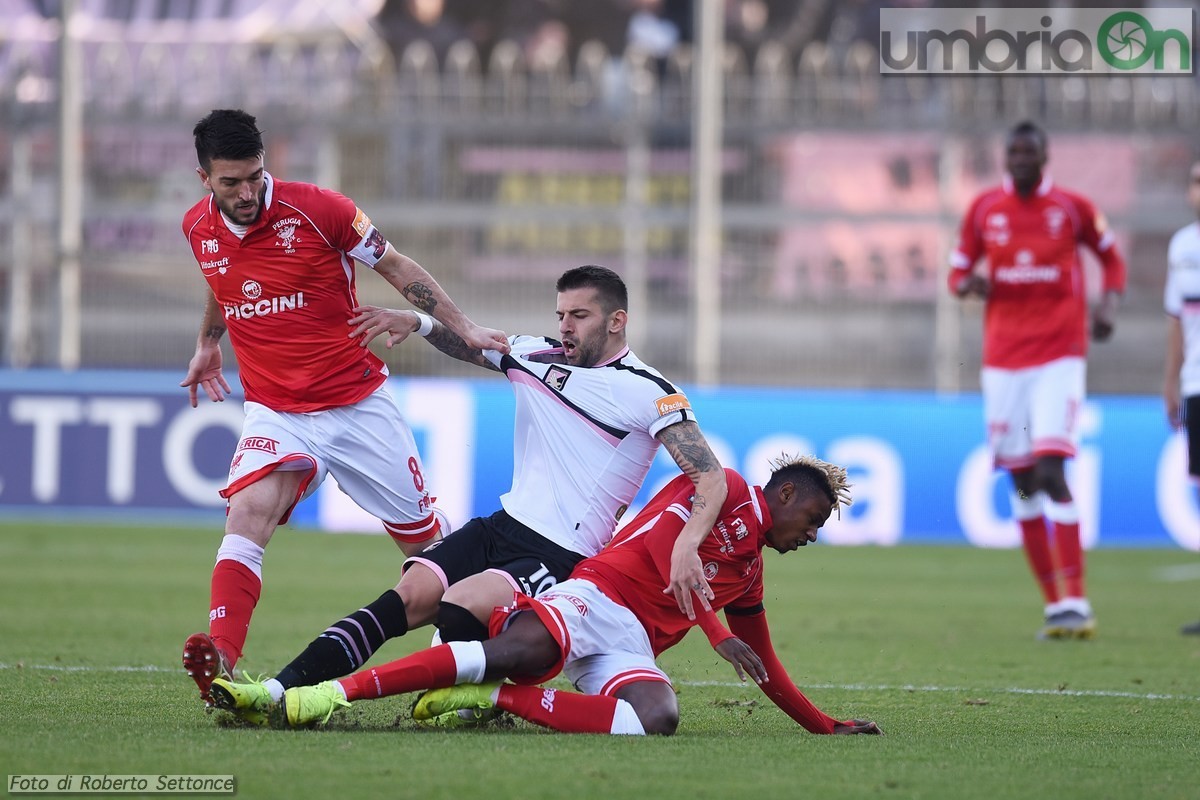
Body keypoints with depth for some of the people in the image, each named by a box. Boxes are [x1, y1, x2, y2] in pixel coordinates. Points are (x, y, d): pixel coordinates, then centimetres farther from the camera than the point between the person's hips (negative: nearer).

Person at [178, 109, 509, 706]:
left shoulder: (318, 209, -13)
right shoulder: (198, 229, 0)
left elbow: (397, 268, -1)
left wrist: (463, 329, -5)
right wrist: (208, 344, 38)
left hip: (359, 404, -1)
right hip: (275, 412, 1)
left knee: (426, 543, 6)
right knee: (247, 515, -27)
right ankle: (219, 663, -39)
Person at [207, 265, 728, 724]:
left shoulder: (647, 393, -7)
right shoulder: (537, 357, 11)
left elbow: (711, 477, -14)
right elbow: (468, 343, 28)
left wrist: (686, 545, -32)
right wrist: (416, 322, 7)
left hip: (562, 558, -5)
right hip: (501, 528, 5)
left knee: (457, 609, -32)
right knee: (411, 594, -19)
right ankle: (278, 691, -30)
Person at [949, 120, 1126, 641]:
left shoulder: (1071, 208, 0)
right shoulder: (983, 210, 6)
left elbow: (1110, 256, 15)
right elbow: (958, 271, 13)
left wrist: (1108, 304, -2)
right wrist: (968, 283, -10)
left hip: (1059, 355, -3)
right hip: (1003, 359, 3)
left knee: (1051, 472, -16)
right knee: (1023, 483, 4)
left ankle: (1075, 603, -16)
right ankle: (1055, 603, 12)